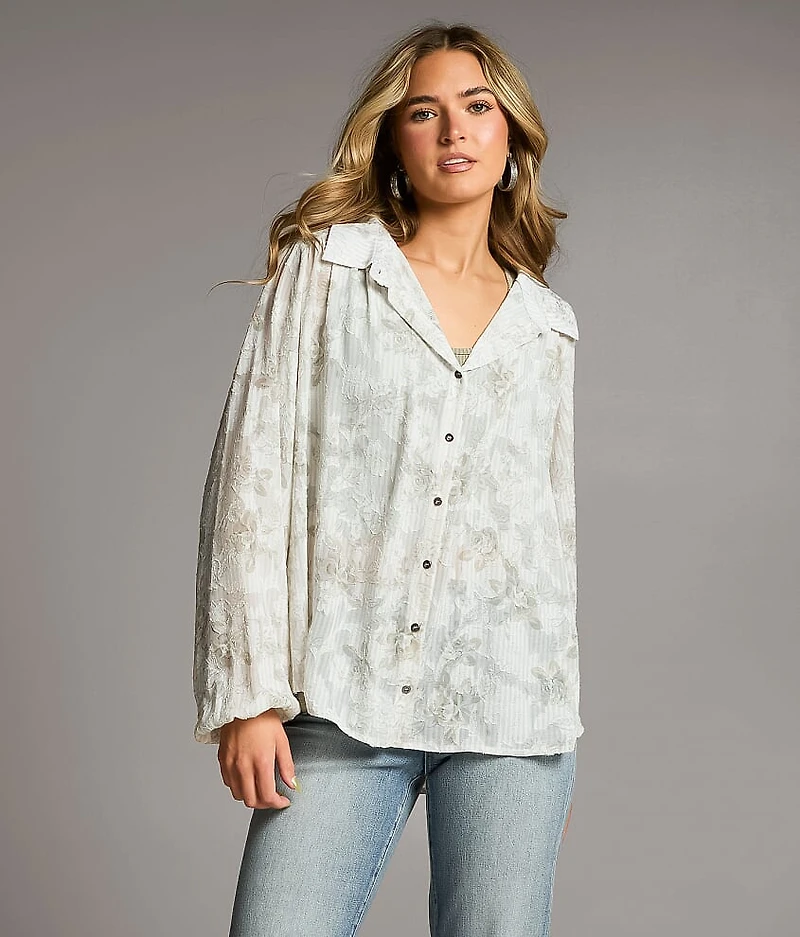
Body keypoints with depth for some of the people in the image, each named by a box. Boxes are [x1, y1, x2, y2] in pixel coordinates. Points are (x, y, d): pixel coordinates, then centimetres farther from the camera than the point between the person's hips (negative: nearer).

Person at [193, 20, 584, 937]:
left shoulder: (547, 325, 14)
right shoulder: (325, 267, 5)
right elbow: (252, 473, -1)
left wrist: (559, 733, 15)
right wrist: (246, 692, -9)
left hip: (510, 713, 2)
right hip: (343, 707, -2)